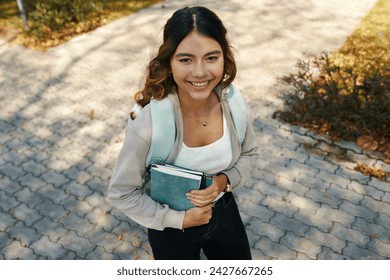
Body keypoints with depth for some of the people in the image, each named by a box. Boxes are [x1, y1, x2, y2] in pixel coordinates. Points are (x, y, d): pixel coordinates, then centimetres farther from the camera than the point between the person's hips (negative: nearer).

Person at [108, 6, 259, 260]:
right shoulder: (149, 124, -31)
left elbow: (249, 154, 0)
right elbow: (122, 193, -18)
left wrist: (225, 180, -19)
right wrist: (179, 220, -18)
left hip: (224, 213, 4)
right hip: (172, 228, -3)